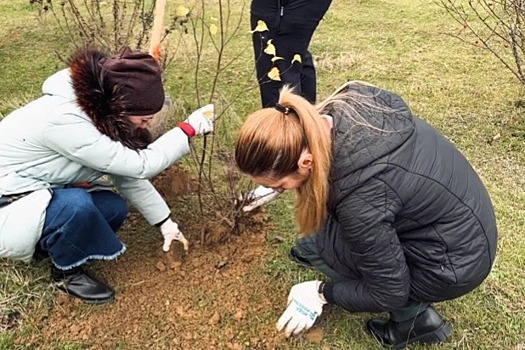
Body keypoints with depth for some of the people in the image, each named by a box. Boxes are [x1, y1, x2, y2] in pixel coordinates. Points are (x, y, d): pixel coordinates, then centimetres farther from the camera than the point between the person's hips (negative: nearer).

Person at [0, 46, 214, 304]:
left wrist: (165, 222, 1)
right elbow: (139, 165, -32)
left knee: (114, 208, -8)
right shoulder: (63, 120, -35)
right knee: (76, 206, -33)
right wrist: (189, 129, -23)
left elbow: (127, 173, 0)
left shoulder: (99, 110, -8)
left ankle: (47, 241, 13)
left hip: (38, 189, 8)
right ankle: (65, 271, -4)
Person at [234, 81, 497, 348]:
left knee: (312, 245, -7)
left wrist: (322, 293, -6)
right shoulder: (347, 105, -14)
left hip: (456, 262, -8)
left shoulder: (359, 199, -36)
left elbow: (391, 294, -20)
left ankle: (413, 315, 5)